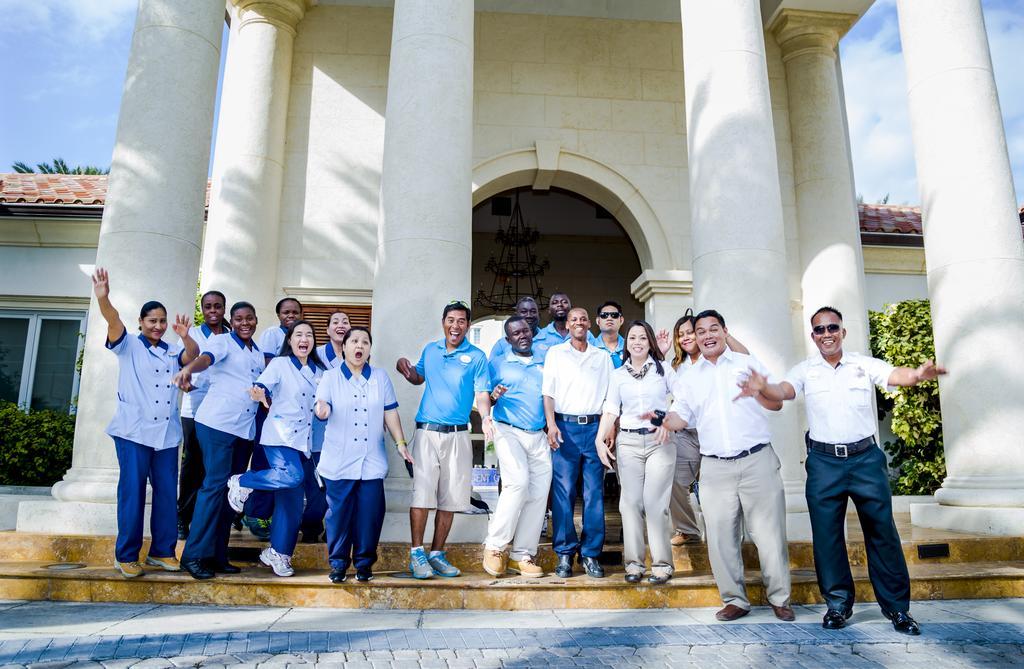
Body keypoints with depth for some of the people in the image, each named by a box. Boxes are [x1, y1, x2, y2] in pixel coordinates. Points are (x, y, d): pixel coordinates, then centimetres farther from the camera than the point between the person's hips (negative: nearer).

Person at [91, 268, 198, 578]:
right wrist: (103, 298, -33)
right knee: (132, 492, -3)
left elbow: (193, 356, -3)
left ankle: (162, 551, 14)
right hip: (134, 431, -4)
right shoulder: (129, 346, 6)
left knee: (167, 492, 5)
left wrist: (185, 337, -25)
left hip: (167, 433, 4)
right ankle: (126, 555, 6)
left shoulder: (172, 352, 17)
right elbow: (113, 322, -13)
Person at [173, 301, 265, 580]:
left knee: (232, 490, 7)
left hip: (246, 428, 7)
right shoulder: (222, 341, -1)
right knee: (215, 484, -13)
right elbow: (207, 357, -23)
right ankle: (194, 555, -7)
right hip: (217, 421, -7)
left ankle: (217, 555, 13)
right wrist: (188, 368, -43)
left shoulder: (259, 354, 19)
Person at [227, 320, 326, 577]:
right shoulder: (279, 363, 0)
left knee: (292, 499, 5)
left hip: (303, 439, 6)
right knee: (292, 475, -31)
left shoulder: (319, 371, 14)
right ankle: (241, 482, -6)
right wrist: (260, 396, -35)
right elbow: (261, 387, -15)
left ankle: (278, 553, 16)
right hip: (280, 435, -6)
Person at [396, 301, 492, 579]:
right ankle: (417, 553, 5)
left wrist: (486, 417, -24)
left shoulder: (477, 356, 2)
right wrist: (406, 369, 2)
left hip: (457, 435, 0)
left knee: (449, 497, 5)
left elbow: (482, 393, -4)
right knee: (422, 492, -6)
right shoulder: (430, 350, 11)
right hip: (426, 431, 1)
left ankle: (437, 554, 18)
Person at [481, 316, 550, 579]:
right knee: (518, 482, -24)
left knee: (539, 494, -1)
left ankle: (522, 555, 9)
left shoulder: (545, 365, 16)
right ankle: (494, 546, -10)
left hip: (539, 436, 4)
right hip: (509, 432, -4)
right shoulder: (498, 364, 7)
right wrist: (494, 396, -16)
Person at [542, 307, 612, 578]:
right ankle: (564, 554, 4)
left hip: (594, 427, 2)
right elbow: (548, 392, 4)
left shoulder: (603, 357, 16)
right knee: (563, 492, -4)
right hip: (565, 426, -2)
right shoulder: (556, 353, 10)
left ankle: (590, 554, 9)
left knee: (594, 493, 1)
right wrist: (551, 424, -9)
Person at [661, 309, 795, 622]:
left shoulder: (747, 363, 8)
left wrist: (755, 389, -13)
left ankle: (779, 599, 17)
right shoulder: (688, 378, 13)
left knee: (769, 533, 1)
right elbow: (679, 419, 7)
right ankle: (735, 599, 18)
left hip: (758, 460, -2)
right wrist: (659, 420, -12)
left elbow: (777, 404, 6)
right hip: (715, 468, 2)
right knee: (721, 537, 4)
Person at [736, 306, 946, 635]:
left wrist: (918, 374, -37)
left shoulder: (864, 364, 2)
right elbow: (784, 390, -13)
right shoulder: (805, 370, 3)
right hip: (824, 462, 1)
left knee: (882, 530, 5)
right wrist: (763, 388, -37)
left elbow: (896, 375, -13)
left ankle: (897, 607, 18)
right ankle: (838, 603, 20)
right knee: (826, 535, 5)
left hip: (866, 458, 0)